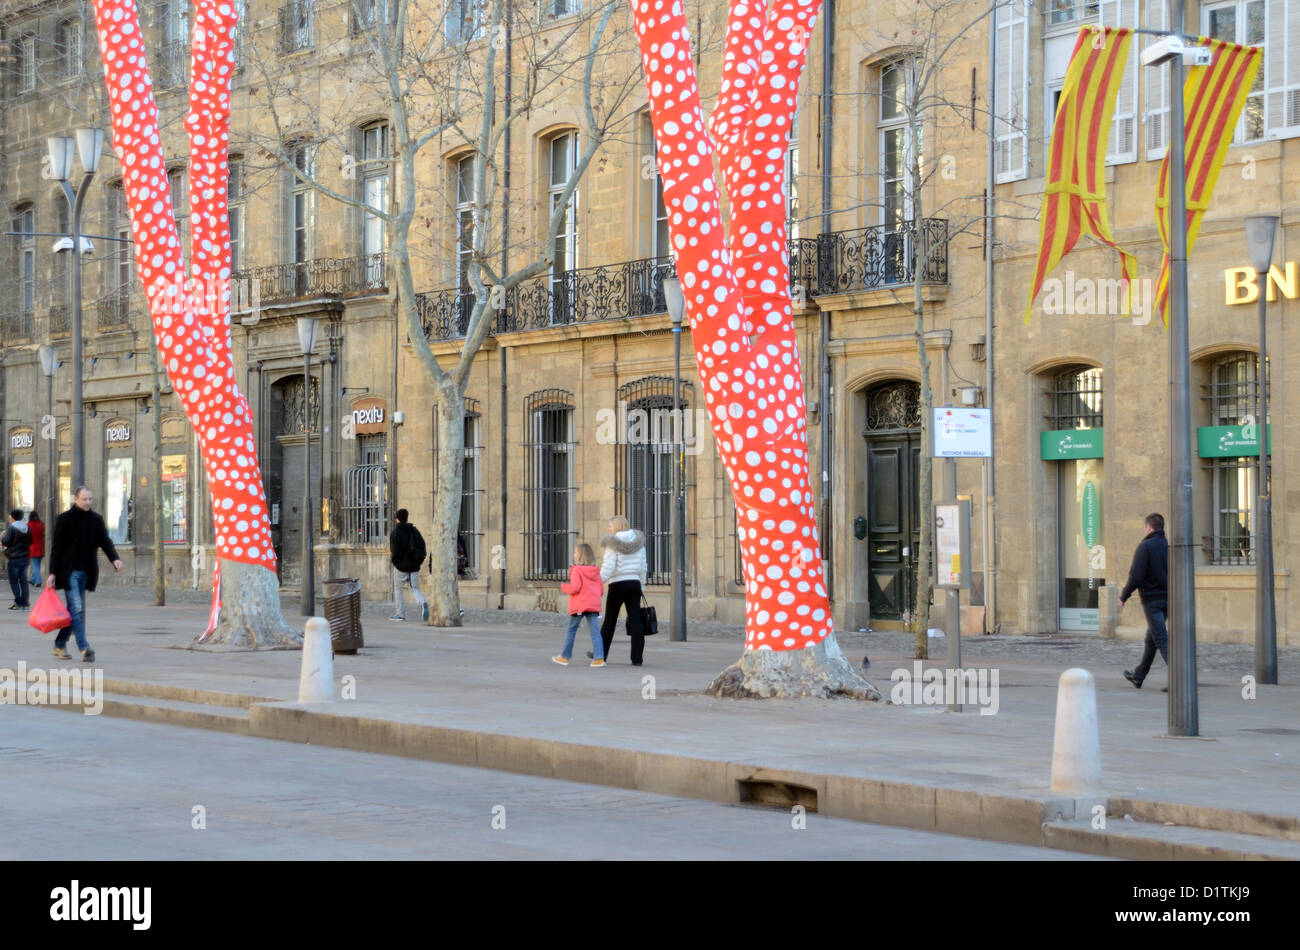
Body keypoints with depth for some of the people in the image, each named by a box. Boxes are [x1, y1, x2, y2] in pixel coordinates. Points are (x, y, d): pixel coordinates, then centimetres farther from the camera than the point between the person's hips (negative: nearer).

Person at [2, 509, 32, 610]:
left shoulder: (11, 528, -12)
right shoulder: (27, 528, 9)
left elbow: (5, 542, -16)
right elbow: (30, 542, 15)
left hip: (15, 559, -6)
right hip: (26, 557, 6)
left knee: (14, 581, 1)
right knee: (23, 580, 10)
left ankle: (18, 603, -5)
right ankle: (25, 603, 7)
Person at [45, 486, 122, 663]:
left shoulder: (96, 519, 8)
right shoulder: (64, 519, -4)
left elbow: (105, 541, 5)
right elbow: (56, 547, -4)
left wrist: (114, 558, -14)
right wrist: (52, 573, -9)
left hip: (85, 572, 5)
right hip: (68, 571, -5)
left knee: (75, 610, 9)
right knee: (76, 608, -12)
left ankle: (60, 645, 21)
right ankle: (84, 648, -17)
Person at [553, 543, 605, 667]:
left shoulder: (576, 570, -10)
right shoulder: (596, 571, 9)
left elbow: (574, 588, -18)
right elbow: (601, 590, 10)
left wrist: (563, 587, 0)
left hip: (579, 606, -5)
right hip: (593, 605, 5)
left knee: (571, 630, 9)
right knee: (595, 631, 1)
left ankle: (565, 657, 18)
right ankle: (599, 658, -9)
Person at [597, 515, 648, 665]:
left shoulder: (613, 544, -10)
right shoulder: (638, 542, 7)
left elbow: (608, 568, -15)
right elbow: (643, 567, 9)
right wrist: (641, 584, 16)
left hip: (618, 584, -4)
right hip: (634, 583, 4)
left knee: (609, 621, 9)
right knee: (635, 621, 0)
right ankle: (637, 658, -5)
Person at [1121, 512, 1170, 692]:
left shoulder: (1145, 546, -12)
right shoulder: (1169, 546, 6)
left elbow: (1136, 576, -17)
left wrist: (1124, 596, -5)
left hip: (1151, 599, -7)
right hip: (1167, 599, 7)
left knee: (1161, 640, -8)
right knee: (1151, 638, 19)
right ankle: (1138, 675, 32)